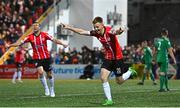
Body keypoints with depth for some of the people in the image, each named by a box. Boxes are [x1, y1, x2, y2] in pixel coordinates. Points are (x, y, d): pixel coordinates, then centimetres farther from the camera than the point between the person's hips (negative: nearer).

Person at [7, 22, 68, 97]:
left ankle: (51, 90, 28)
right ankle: (46, 88, -1)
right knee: (40, 72, -21)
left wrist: (62, 44, -25)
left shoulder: (44, 35, -6)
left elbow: (54, 40, -12)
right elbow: (20, 43, 1)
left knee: (49, 74, 6)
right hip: (37, 58, 0)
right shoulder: (30, 37, -2)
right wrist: (9, 45, -4)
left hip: (46, 57, 0)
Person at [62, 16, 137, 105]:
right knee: (103, 77, -12)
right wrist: (68, 27, 2)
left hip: (117, 58, -5)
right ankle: (109, 100, -3)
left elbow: (115, 32, -49)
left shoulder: (109, 31, -25)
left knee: (119, 81, 6)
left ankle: (130, 72, 36)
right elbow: (81, 32, 4)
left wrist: (118, 32, -74)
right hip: (108, 58, 5)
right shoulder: (96, 33, -7)